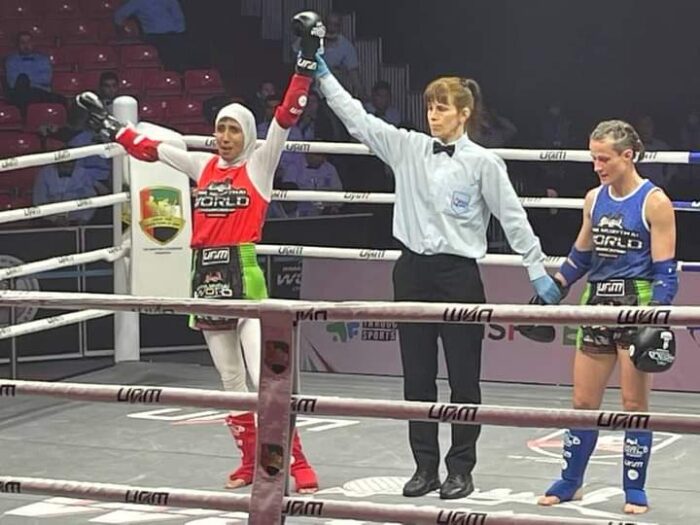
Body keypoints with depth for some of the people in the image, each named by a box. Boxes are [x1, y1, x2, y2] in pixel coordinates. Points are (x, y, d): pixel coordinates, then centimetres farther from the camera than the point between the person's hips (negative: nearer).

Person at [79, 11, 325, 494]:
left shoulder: (259, 166, -1)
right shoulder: (203, 166, 12)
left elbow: (287, 116, -11)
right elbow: (149, 148, 22)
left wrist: (308, 59, -20)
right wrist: (110, 125, 25)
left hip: (244, 276, -6)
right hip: (206, 277, 6)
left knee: (264, 380, -13)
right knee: (230, 383, 11)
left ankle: (298, 465, -9)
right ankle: (251, 464, 20)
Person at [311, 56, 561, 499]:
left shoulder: (482, 162, -5)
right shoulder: (409, 149, 6)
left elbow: (514, 218, -2)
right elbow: (357, 118, 6)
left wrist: (538, 270, -3)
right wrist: (323, 74, 0)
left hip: (459, 274, -4)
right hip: (413, 271, 4)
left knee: (463, 378, 2)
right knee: (417, 377, 8)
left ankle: (461, 470, 11)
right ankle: (425, 466, 17)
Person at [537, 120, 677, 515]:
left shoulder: (654, 202, -9)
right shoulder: (594, 199, 8)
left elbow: (665, 271, -11)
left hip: (638, 305, -5)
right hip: (597, 304, 6)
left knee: (635, 404, 1)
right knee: (583, 402, 10)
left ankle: (635, 490, 11)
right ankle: (570, 482, 22)